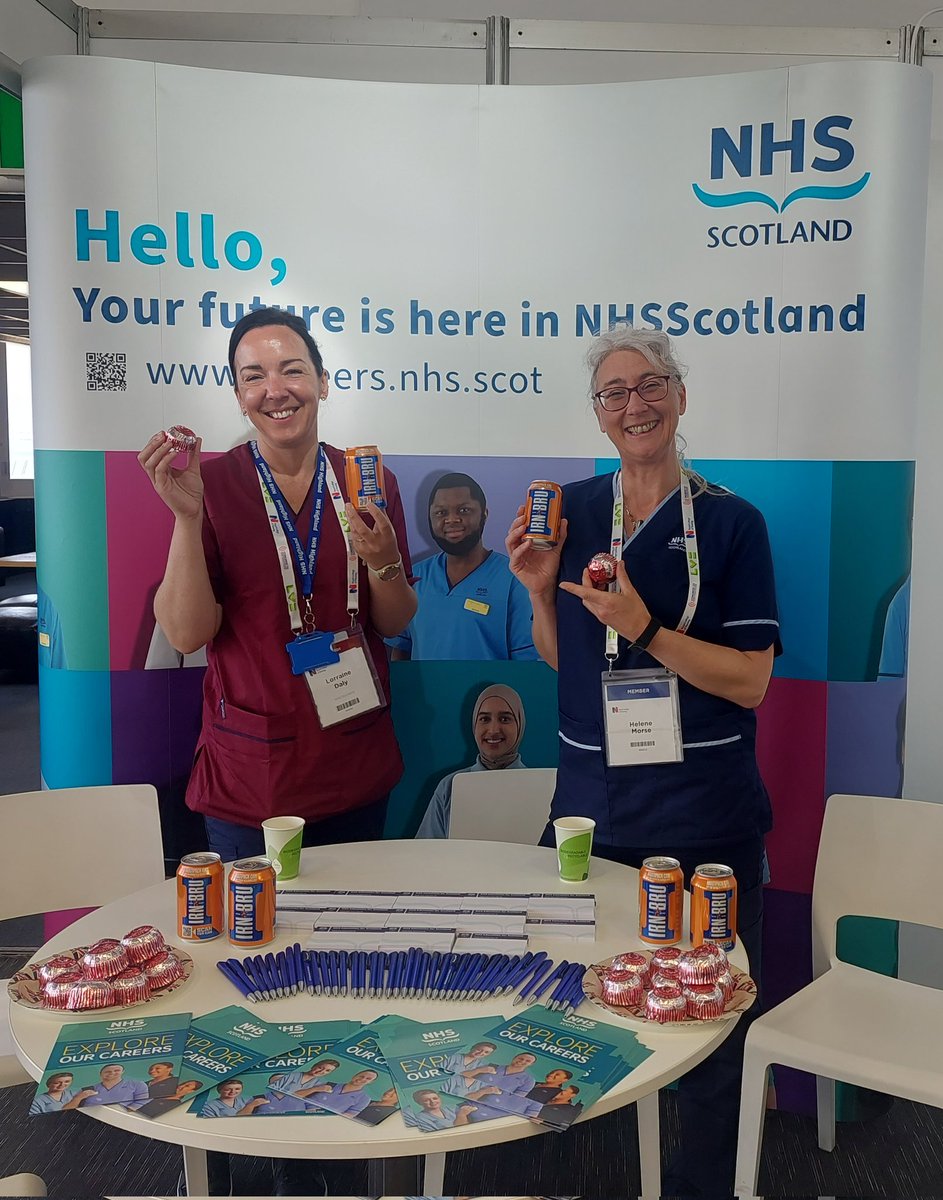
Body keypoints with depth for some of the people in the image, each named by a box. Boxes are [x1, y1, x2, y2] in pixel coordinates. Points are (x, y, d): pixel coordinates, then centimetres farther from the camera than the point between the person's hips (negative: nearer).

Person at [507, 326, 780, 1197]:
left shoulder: (731, 522, -6)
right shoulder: (572, 510, 4)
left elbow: (750, 682, -11)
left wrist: (642, 625, -22)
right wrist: (541, 591, -7)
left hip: (705, 822, -3)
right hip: (592, 809, 3)